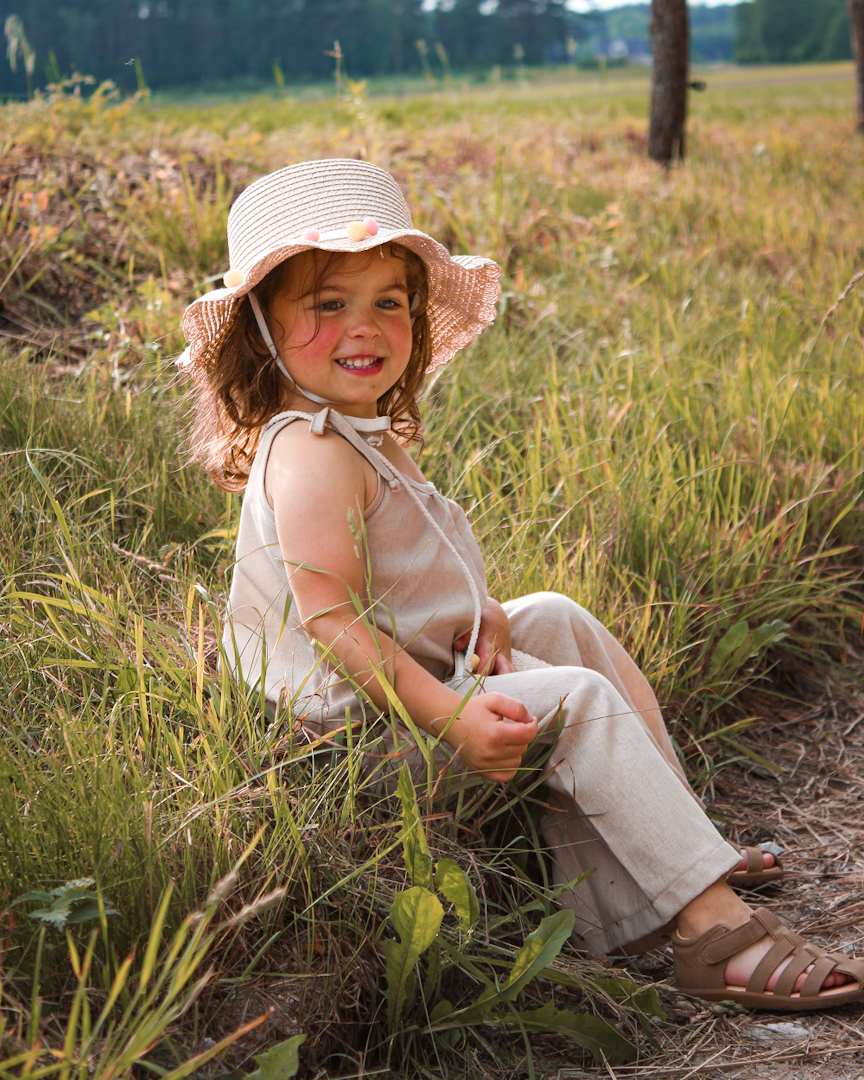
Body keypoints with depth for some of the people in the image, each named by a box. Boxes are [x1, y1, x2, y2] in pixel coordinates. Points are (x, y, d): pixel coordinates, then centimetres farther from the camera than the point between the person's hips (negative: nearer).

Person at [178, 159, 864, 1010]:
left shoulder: (364, 436, 12)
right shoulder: (312, 454, -24)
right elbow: (329, 618, -30)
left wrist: (475, 617, -1)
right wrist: (448, 715, -34)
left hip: (414, 671, 12)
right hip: (361, 718, -12)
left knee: (555, 619, 21)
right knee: (580, 702, -18)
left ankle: (676, 841, 15)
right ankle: (712, 927, -19)